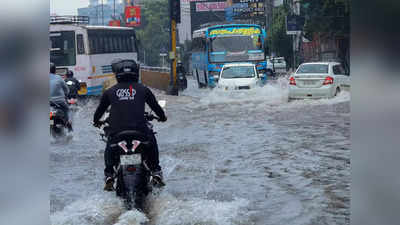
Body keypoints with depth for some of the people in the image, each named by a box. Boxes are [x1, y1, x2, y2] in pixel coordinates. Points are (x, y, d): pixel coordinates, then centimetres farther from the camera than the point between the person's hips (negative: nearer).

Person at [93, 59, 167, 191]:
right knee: (151, 141, 29)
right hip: (139, 129, -1)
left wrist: (96, 121, 44)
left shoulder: (110, 92, 12)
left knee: (109, 148, 30)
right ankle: (156, 172, 22)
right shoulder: (143, 89, 10)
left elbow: (100, 109, 24)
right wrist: (162, 117, 41)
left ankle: (109, 175, 16)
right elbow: (155, 106, 20)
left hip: (116, 129, 1)